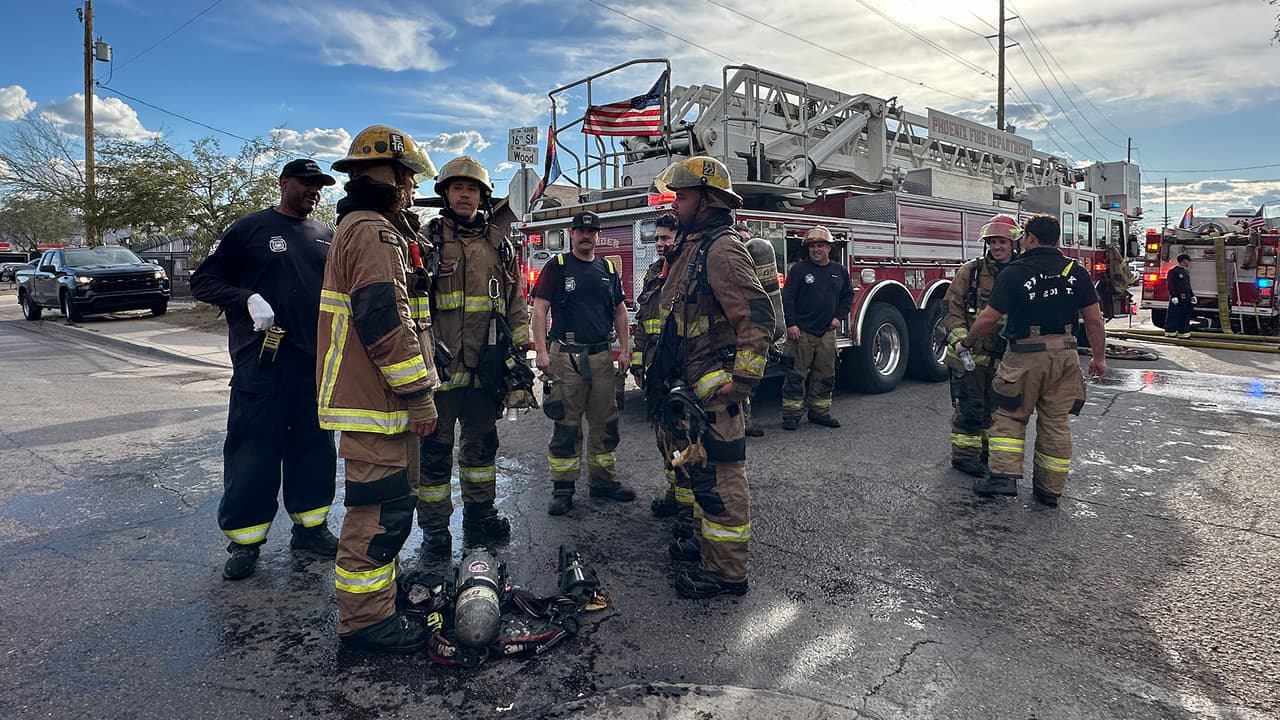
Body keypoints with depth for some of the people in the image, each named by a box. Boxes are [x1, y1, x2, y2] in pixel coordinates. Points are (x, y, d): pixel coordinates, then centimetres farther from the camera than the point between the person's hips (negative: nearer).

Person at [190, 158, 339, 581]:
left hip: (316, 359, 5)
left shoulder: (327, 236, 13)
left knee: (314, 444, 11)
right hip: (262, 358, -4)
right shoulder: (251, 229, 1)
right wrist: (248, 299, -16)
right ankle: (245, 540, 11)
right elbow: (203, 281, 1)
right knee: (254, 451, -1)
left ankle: (310, 526, 24)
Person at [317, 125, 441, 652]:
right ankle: (366, 619, 6)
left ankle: (380, 590, 35)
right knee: (380, 510, -4)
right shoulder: (375, 232, -16)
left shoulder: (367, 228, 21)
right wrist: (419, 395, -20)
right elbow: (386, 322, -24)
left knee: (390, 504, 21)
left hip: (377, 399, 11)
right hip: (376, 402, -11)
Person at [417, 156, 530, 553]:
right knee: (435, 447, 5)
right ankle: (434, 526, 17)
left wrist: (520, 346, 10)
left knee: (482, 441, 15)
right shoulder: (428, 238, 0)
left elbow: (516, 300, 15)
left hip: (485, 366, 4)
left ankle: (480, 514, 30)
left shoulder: (499, 243, 12)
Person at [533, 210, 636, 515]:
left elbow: (619, 310, 17)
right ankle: (563, 487, 8)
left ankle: (603, 480, 21)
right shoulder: (557, 266, 1)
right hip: (566, 356, -4)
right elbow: (540, 309, -5)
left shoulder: (608, 269, 14)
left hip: (602, 356, 5)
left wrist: (624, 349, 10)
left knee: (605, 422, 9)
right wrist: (542, 351, -14)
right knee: (566, 424, 0)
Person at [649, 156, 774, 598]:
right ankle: (709, 543, 35)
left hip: (713, 388, -11)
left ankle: (727, 572, 7)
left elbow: (757, 318, -24)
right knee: (701, 470, 20)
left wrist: (739, 383, -24)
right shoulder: (692, 248, 17)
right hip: (692, 385, 11)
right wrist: (664, 371, 23)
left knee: (718, 477, -4)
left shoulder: (722, 250, -16)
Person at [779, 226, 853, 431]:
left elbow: (848, 295, 20)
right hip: (801, 331, -4)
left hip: (827, 332, 5)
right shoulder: (799, 269, -2)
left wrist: (839, 316, 6)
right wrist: (791, 324, -15)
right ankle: (791, 414, 3)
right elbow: (788, 297, -7)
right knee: (796, 375, -3)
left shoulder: (839, 271, 11)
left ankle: (820, 412, 20)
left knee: (825, 375, 9)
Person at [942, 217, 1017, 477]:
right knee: (969, 407, 0)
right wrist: (960, 341, -20)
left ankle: (986, 450, 31)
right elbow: (953, 309, -8)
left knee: (993, 406, 16)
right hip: (971, 355, -4)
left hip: (1002, 357, 4)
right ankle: (963, 455, 11)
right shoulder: (970, 271, -5)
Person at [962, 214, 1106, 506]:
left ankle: (1004, 475, 0)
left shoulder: (1014, 272, -9)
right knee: (1056, 421, 10)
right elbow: (1094, 320, 3)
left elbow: (988, 318, -10)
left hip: (1026, 356, -4)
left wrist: (966, 344, 4)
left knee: (1011, 416, 11)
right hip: (1065, 356, 4)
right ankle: (1050, 488, 18)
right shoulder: (1077, 272, 3)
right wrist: (1099, 357, 12)